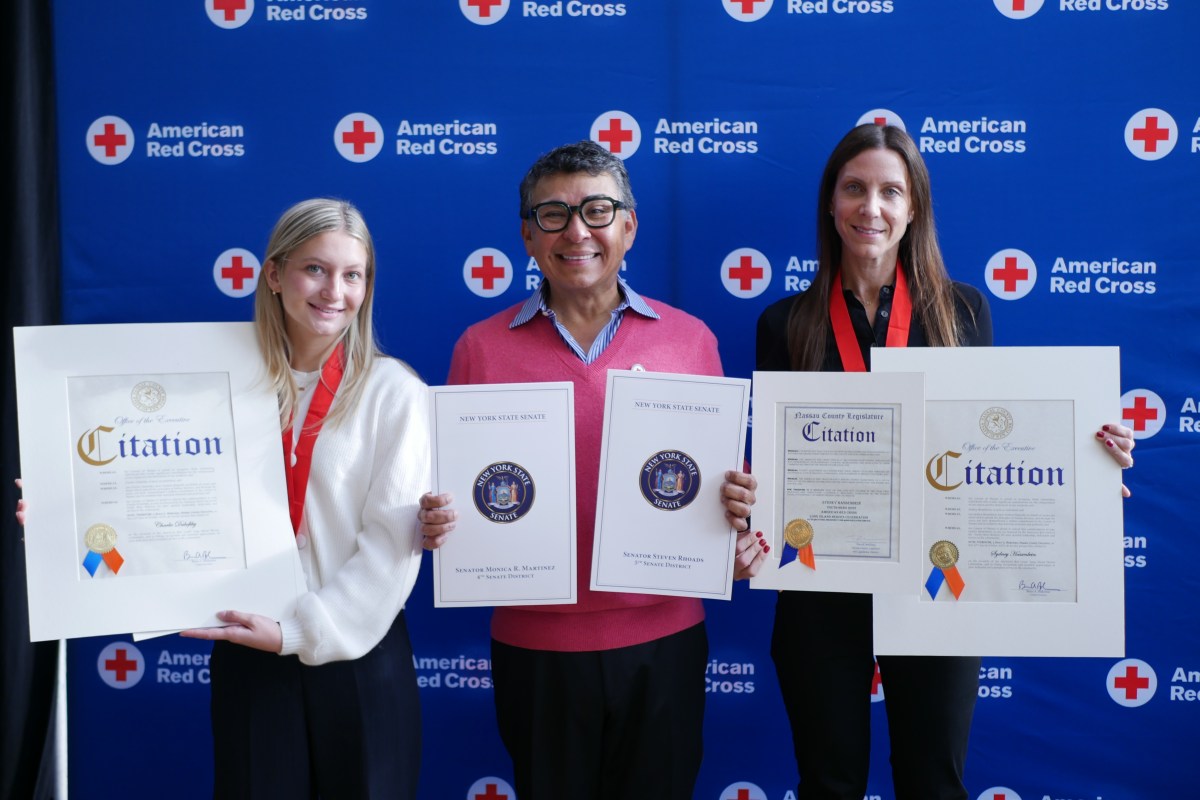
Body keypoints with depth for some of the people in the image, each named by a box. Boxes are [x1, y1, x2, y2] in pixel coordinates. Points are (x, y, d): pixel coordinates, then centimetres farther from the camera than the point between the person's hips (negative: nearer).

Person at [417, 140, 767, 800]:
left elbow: (720, 478, 8)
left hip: (663, 639, 1)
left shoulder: (690, 339, 1)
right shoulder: (481, 348, 0)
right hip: (535, 643, 0)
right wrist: (437, 522, -14)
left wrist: (738, 518, -12)